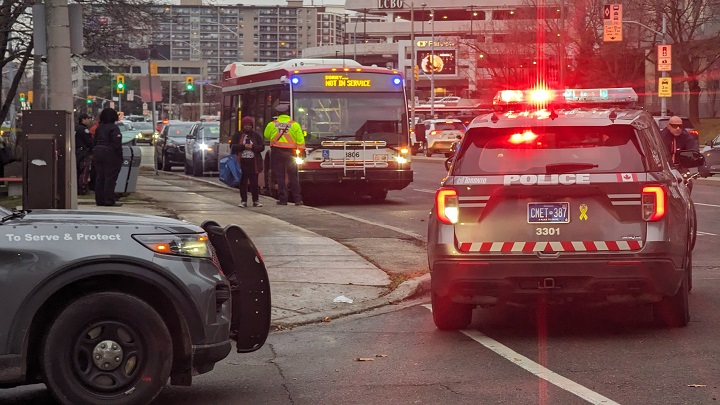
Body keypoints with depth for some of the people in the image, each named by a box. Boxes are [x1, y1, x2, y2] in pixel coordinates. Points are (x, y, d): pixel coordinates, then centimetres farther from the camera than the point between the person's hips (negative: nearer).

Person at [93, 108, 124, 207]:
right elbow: (117, 143, -18)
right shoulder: (113, 128, -12)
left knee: (99, 177, 10)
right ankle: (109, 200, -7)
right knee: (110, 178, -5)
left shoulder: (99, 127, 12)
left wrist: (96, 152, 17)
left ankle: (99, 200, 11)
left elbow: (95, 141, 14)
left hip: (98, 153, 7)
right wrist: (120, 155, -13)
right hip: (110, 154, -7)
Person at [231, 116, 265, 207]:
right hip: (241, 161, 0)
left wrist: (253, 147, -12)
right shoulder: (237, 135, 8)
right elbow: (233, 146, -1)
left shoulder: (256, 135, 10)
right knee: (243, 182, 1)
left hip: (253, 162, 0)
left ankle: (256, 201, 8)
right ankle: (243, 201, 7)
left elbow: (262, 147, 5)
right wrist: (243, 146, -14)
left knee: (254, 182, 1)